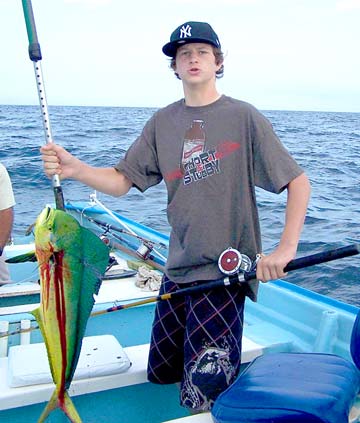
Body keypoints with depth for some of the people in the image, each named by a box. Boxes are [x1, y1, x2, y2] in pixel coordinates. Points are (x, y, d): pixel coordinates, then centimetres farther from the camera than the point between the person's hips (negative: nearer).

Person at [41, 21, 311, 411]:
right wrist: (74, 169, -16)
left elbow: (298, 182, -7)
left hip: (226, 272, -5)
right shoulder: (162, 123, 6)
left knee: (201, 398, -4)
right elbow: (121, 181, 2)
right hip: (178, 270, 5)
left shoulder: (243, 116, -7)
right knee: (160, 374, 18)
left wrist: (285, 250, -17)